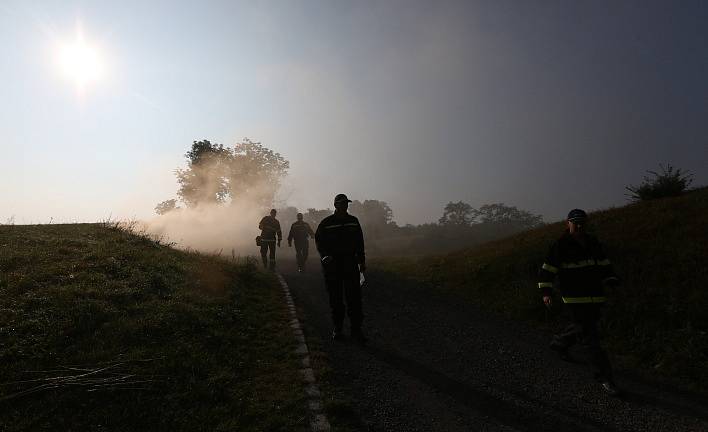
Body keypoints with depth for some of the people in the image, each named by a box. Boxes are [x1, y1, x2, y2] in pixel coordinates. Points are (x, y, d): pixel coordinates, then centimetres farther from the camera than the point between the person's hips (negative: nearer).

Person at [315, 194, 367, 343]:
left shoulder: (353, 221, 10)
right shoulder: (326, 223, 0)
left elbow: (359, 242, 15)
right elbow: (318, 241, 1)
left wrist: (362, 261, 12)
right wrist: (325, 256, -16)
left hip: (350, 263, 2)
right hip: (332, 265, -2)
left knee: (354, 297, -2)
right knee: (336, 298, 7)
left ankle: (356, 329, 6)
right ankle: (337, 328, 20)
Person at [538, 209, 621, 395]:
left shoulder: (593, 243, 9)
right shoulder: (560, 246, -8)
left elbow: (604, 265, 20)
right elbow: (547, 269, -5)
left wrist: (612, 281, 6)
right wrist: (546, 292, -10)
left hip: (595, 297, 6)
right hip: (574, 299, -6)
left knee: (581, 328, 21)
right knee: (590, 337, -6)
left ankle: (559, 343, 47)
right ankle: (604, 378, 3)